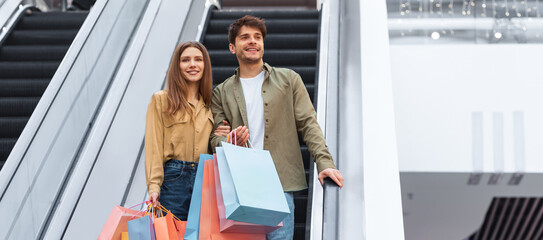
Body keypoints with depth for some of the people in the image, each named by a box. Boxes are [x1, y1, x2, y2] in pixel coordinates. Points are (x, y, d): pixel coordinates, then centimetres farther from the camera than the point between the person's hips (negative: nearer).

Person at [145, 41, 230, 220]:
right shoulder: (161, 100, 3)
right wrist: (154, 186, -13)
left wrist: (221, 138, 3)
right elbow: (153, 147, -4)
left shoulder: (209, 103, 17)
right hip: (174, 179, -3)